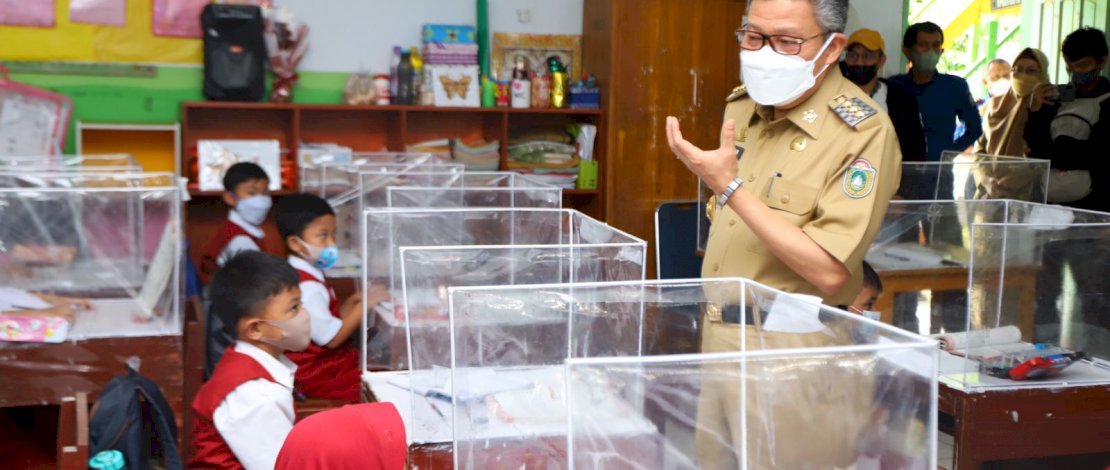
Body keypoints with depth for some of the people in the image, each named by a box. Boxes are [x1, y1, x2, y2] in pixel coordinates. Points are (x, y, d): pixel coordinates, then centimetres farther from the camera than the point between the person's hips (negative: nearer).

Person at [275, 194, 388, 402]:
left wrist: (351, 303, 1)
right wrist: (364, 305, -17)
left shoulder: (309, 275, 12)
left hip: (333, 360, 10)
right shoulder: (306, 287, -21)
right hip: (320, 376, -10)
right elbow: (331, 337, -22)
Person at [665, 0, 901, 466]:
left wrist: (729, 186, -27)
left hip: (795, 359, -7)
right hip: (720, 341, 7)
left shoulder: (864, 132, -18)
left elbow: (829, 272, -25)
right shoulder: (741, 105, 6)